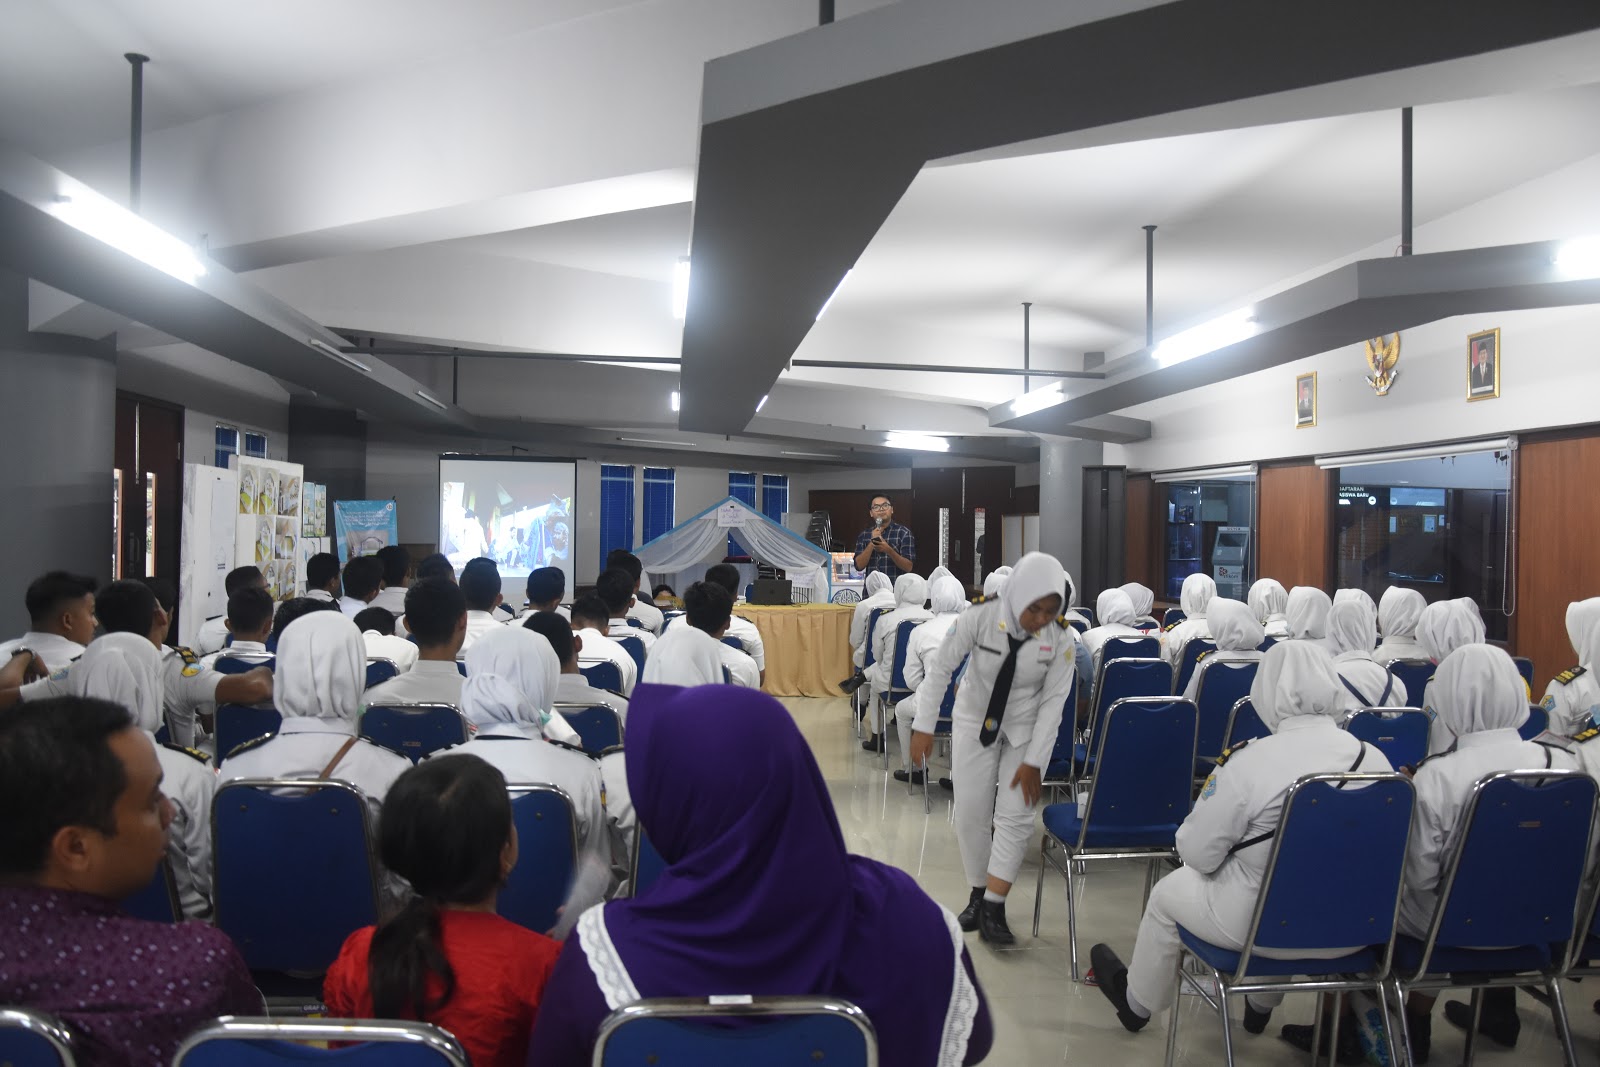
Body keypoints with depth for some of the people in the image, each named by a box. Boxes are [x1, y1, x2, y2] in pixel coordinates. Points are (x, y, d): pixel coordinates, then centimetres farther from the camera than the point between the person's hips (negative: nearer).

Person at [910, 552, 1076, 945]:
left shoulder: (1061, 640, -21)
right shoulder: (980, 618, -24)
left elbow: (1053, 702, -13)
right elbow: (940, 668, -13)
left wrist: (1033, 761, -15)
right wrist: (924, 727, -12)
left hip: (1026, 730, 0)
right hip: (976, 721, 1)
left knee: (1015, 815, -11)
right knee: (970, 814, 2)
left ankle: (994, 909, -5)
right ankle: (978, 897, 20)